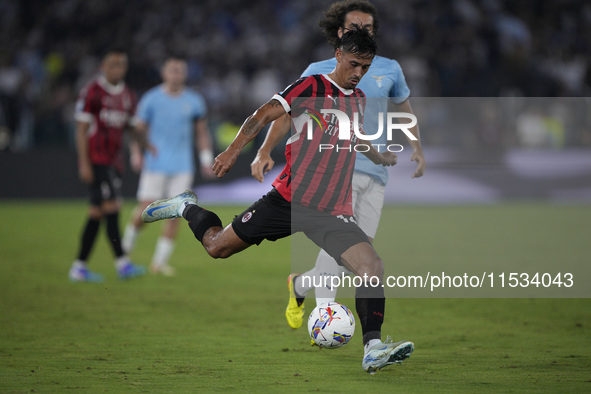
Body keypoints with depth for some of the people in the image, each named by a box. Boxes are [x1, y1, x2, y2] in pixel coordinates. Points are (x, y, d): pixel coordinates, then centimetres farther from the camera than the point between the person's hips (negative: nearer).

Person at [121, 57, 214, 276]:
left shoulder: (194, 101, 6)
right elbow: (139, 128, 5)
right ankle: (127, 245, 19)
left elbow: (202, 133, 16)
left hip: (183, 167, 2)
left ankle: (160, 261, 3)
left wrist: (206, 160, 10)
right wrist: (136, 154, -7)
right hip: (155, 165, -2)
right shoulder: (151, 99, 0)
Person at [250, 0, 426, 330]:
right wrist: (265, 152, -6)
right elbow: (288, 114, 7)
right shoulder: (319, 73, 5)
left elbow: (405, 110, 28)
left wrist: (417, 148, 14)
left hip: (375, 174, 4)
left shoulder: (389, 69, 13)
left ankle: (300, 285, 24)